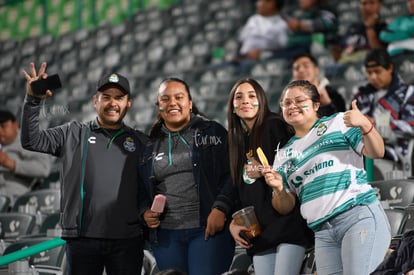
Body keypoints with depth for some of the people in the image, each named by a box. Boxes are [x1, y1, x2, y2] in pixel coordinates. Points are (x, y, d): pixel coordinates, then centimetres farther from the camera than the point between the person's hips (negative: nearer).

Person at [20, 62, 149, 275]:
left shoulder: (140, 142, 13)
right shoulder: (74, 134, 10)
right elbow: (32, 140, 1)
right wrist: (33, 100, -10)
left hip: (128, 241, 1)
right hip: (83, 239, -1)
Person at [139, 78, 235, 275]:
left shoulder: (213, 132, 5)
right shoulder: (150, 146, 15)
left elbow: (231, 174, -2)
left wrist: (221, 208, -14)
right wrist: (145, 212, 2)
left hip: (209, 229, -3)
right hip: (166, 235, 3)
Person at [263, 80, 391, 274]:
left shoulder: (338, 123, 7)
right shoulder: (283, 155, 20)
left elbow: (376, 153, -2)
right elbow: (286, 207, 18)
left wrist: (365, 125, -20)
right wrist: (279, 190, -4)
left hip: (360, 216, -5)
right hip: (323, 233, 5)